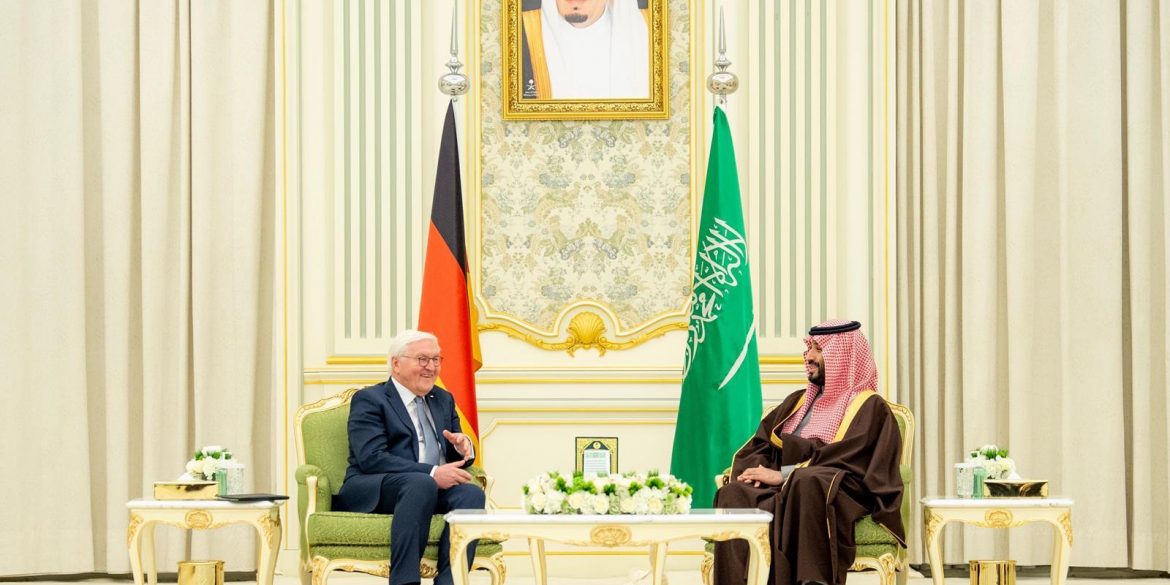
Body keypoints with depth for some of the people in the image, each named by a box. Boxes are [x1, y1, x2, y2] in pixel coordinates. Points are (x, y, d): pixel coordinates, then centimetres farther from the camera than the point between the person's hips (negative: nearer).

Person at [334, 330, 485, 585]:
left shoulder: (443, 399, 22)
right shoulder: (369, 400, 0)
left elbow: (457, 457, 23)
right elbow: (371, 458, -15)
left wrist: (463, 448, -4)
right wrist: (432, 473, -24)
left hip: (435, 487, 6)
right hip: (374, 492, -6)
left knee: (472, 494, -27)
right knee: (420, 483, -38)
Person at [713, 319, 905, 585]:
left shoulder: (869, 408, 6)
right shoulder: (797, 401, 27)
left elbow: (844, 463, -9)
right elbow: (755, 447, 20)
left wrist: (782, 475, -14)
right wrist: (758, 470, -4)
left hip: (839, 500, -5)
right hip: (781, 493, 5)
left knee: (808, 482, -41)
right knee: (733, 495, -28)